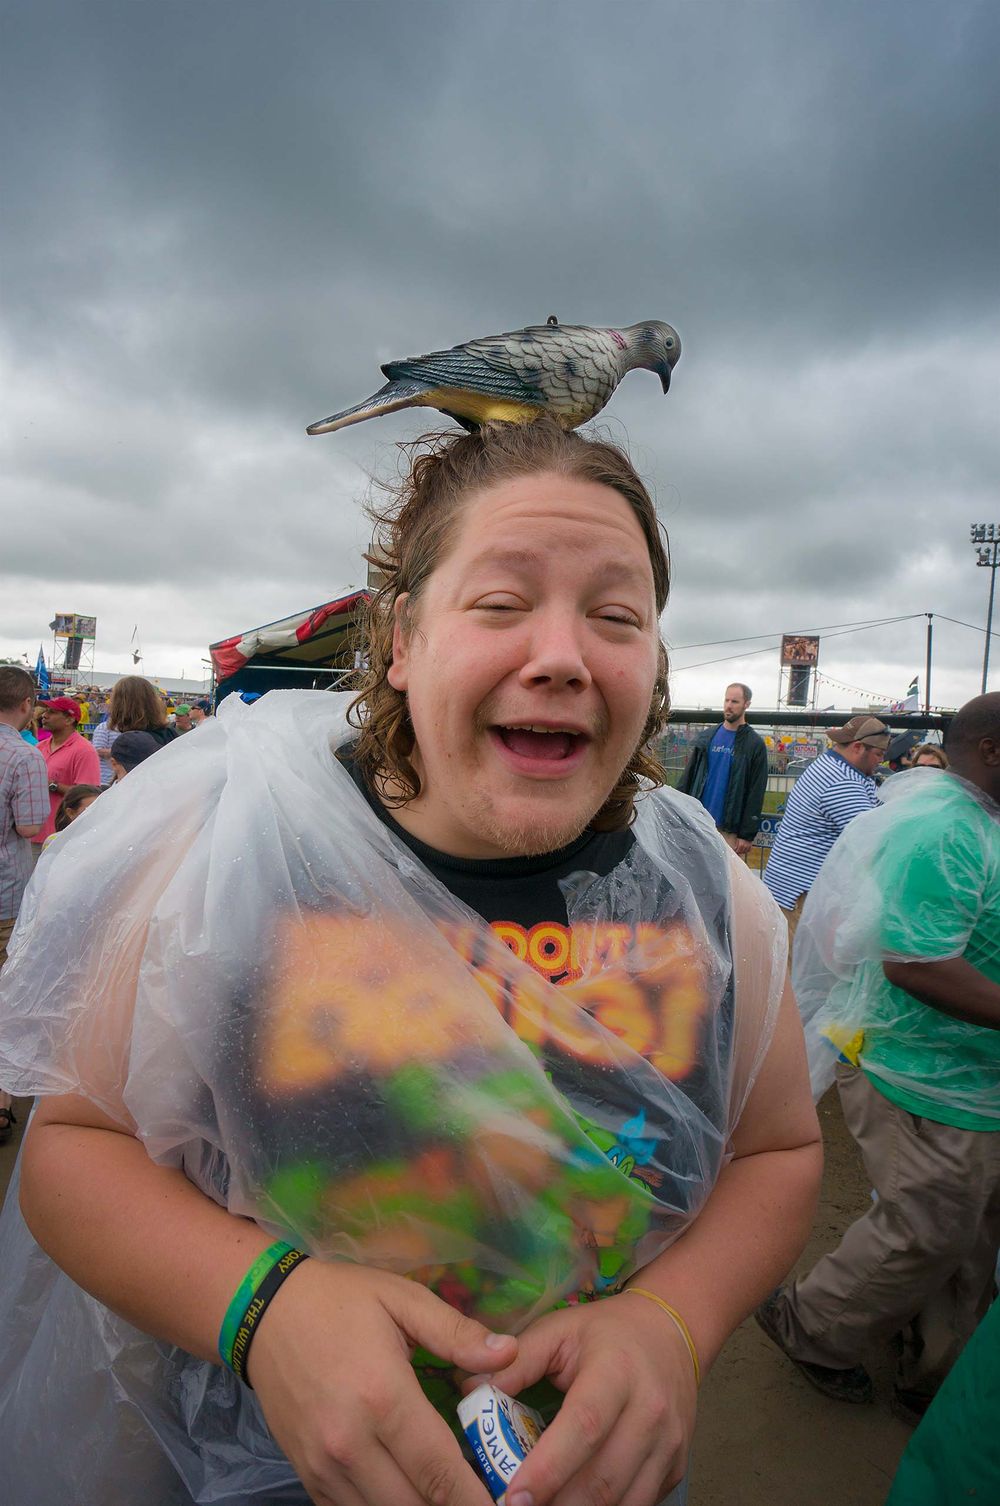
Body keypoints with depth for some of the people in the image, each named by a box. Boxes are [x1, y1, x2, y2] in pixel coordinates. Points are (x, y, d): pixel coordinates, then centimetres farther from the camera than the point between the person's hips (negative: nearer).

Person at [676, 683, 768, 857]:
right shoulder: (707, 737, 10)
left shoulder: (754, 744, -2)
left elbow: (756, 793, -5)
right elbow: (688, 776, 11)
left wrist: (748, 834, -10)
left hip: (730, 829, -3)